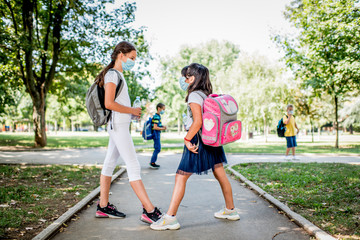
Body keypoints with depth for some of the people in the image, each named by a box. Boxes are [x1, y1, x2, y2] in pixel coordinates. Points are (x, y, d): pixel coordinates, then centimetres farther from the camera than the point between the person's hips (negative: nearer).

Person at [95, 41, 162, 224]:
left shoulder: (118, 75, 19)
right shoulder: (112, 74, -10)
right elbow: (109, 103, -20)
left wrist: (135, 111, 9)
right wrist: (132, 111, -11)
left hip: (119, 126, 10)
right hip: (118, 126, -10)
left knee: (109, 164, 11)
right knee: (133, 166, -12)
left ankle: (103, 207, 20)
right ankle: (149, 211, -11)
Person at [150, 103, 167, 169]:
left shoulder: (158, 116, 13)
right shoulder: (156, 116, -17)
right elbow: (155, 127, -23)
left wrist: (162, 126, 7)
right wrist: (163, 129, -11)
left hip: (157, 134, 10)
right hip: (156, 134, -10)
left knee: (158, 148, 15)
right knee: (157, 149, -7)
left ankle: (152, 162, 22)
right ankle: (152, 163, -1)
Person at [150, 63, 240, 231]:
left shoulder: (194, 95, -13)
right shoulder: (208, 94, 12)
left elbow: (198, 121, -23)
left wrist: (187, 140, -18)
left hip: (198, 140, -9)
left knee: (180, 177, -5)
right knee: (220, 175, 16)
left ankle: (170, 218, -4)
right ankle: (230, 210, 30)